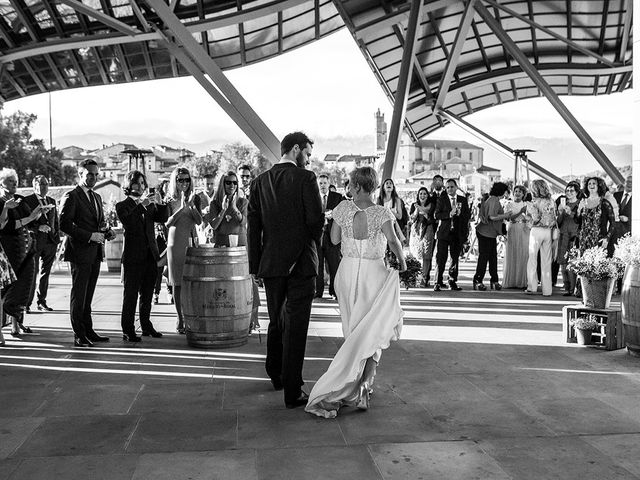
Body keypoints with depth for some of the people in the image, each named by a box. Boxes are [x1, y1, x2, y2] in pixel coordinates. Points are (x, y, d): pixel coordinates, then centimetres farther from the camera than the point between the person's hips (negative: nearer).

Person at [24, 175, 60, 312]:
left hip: (50, 242, 5)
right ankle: (27, 302, 5)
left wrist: (57, 239, 10)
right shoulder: (27, 200, -3)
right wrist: (38, 227, -22)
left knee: (45, 273, 10)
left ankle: (41, 301, 18)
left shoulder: (52, 201, 15)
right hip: (34, 241, -5)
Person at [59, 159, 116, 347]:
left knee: (88, 294, 14)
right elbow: (64, 225, -16)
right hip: (80, 251, -7)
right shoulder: (71, 196, -8)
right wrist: (90, 235, -19)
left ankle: (88, 331, 21)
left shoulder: (97, 197, 17)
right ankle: (79, 336, 5)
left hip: (95, 252, 8)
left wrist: (107, 232, 3)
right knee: (78, 295, -1)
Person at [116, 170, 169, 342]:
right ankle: (128, 331, 2)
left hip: (150, 255, 5)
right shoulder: (123, 205, 0)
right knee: (130, 295, -2)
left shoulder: (149, 205, 15)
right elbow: (123, 216, -20)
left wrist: (159, 203, -13)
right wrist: (140, 202, -29)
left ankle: (146, 326, 24)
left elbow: (163, 218, 3)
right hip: (133, 257, -5)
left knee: (147, 295, 13)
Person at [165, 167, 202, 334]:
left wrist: (191, 205, -17)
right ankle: (180, 319, 9)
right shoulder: (169, 200, 2)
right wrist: (181, 208, -18)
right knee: (177, 283, 1)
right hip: (175, 243, -1)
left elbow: (199, 221, -2)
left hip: (191, 242, 1)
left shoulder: (195, 198, 6)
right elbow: (167, 223, -7)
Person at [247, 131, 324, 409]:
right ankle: (292, 391, 3)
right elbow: (317, 220, -12)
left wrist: (255, 265, 8)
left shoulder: (260, 182, 6)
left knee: (276, 322, 21)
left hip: (271, 262, 5)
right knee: (296, 326, 0)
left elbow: (253, 227, 5)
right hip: (300, 261, -5)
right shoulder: (305, 178, -9)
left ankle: (276, 375, 37)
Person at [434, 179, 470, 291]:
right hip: (444, 232, -3)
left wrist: (460, 212, -11)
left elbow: (468, 215, 8)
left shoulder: (463, 200, 10)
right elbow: (436, 215, -5)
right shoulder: (441, 199, 2)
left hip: (458, 233, 3)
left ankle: (453, 282, 17)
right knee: (441, 258, -5)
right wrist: (449, 214, -18)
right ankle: (438, 283, 1)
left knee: (455, 258, 8)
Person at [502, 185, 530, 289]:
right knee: (512, 256, -2)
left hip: (524, 232, 1)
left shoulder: (526, 205, 13)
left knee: (524, 256, -4)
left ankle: (522, 282, -1)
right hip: (512, 232, -1)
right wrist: (521, 212, -20)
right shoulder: (509, 205, 10)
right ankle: (511, 282, 3)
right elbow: (510, 217, -7)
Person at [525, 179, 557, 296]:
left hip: (537, 230, -5)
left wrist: (529, 207, -5)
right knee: (546, 261, 7)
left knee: (532, 258, 3)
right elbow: (554, 218, 10)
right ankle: (547, 290, 9)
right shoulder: (551, 201, 8)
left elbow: (536, 218, -15)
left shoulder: (534, 202, -9)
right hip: (548, 231, 5)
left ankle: (532, 287, -1)